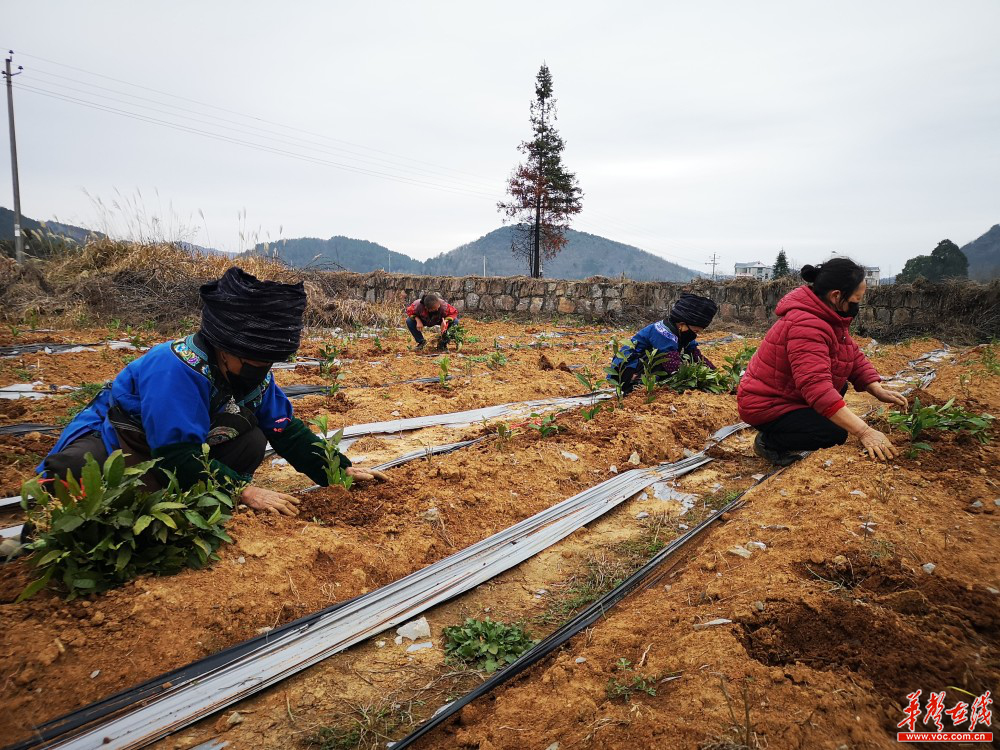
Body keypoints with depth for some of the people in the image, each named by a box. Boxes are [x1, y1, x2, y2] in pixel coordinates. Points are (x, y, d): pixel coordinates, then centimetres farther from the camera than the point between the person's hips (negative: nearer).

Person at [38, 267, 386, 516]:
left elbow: (286, 430, -3)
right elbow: (178, 454, -37)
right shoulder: (177, 367, -33)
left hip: (182, 450, 7)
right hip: (110, 443, -7)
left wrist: (341, 469, -8)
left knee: (252, 444, -15)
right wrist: (243, 490, -39)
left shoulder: (255, 372, -9)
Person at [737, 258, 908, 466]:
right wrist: (863, 432, -41)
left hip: (791, 395, 11)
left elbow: (854, 357, 7)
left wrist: (878, 391, -10)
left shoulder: (831, 317, 4)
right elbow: (817, 387, -38)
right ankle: (769, 441, 0)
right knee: (835, 434, -21)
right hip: (766, 407, -10)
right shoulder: (806, 326, -30)